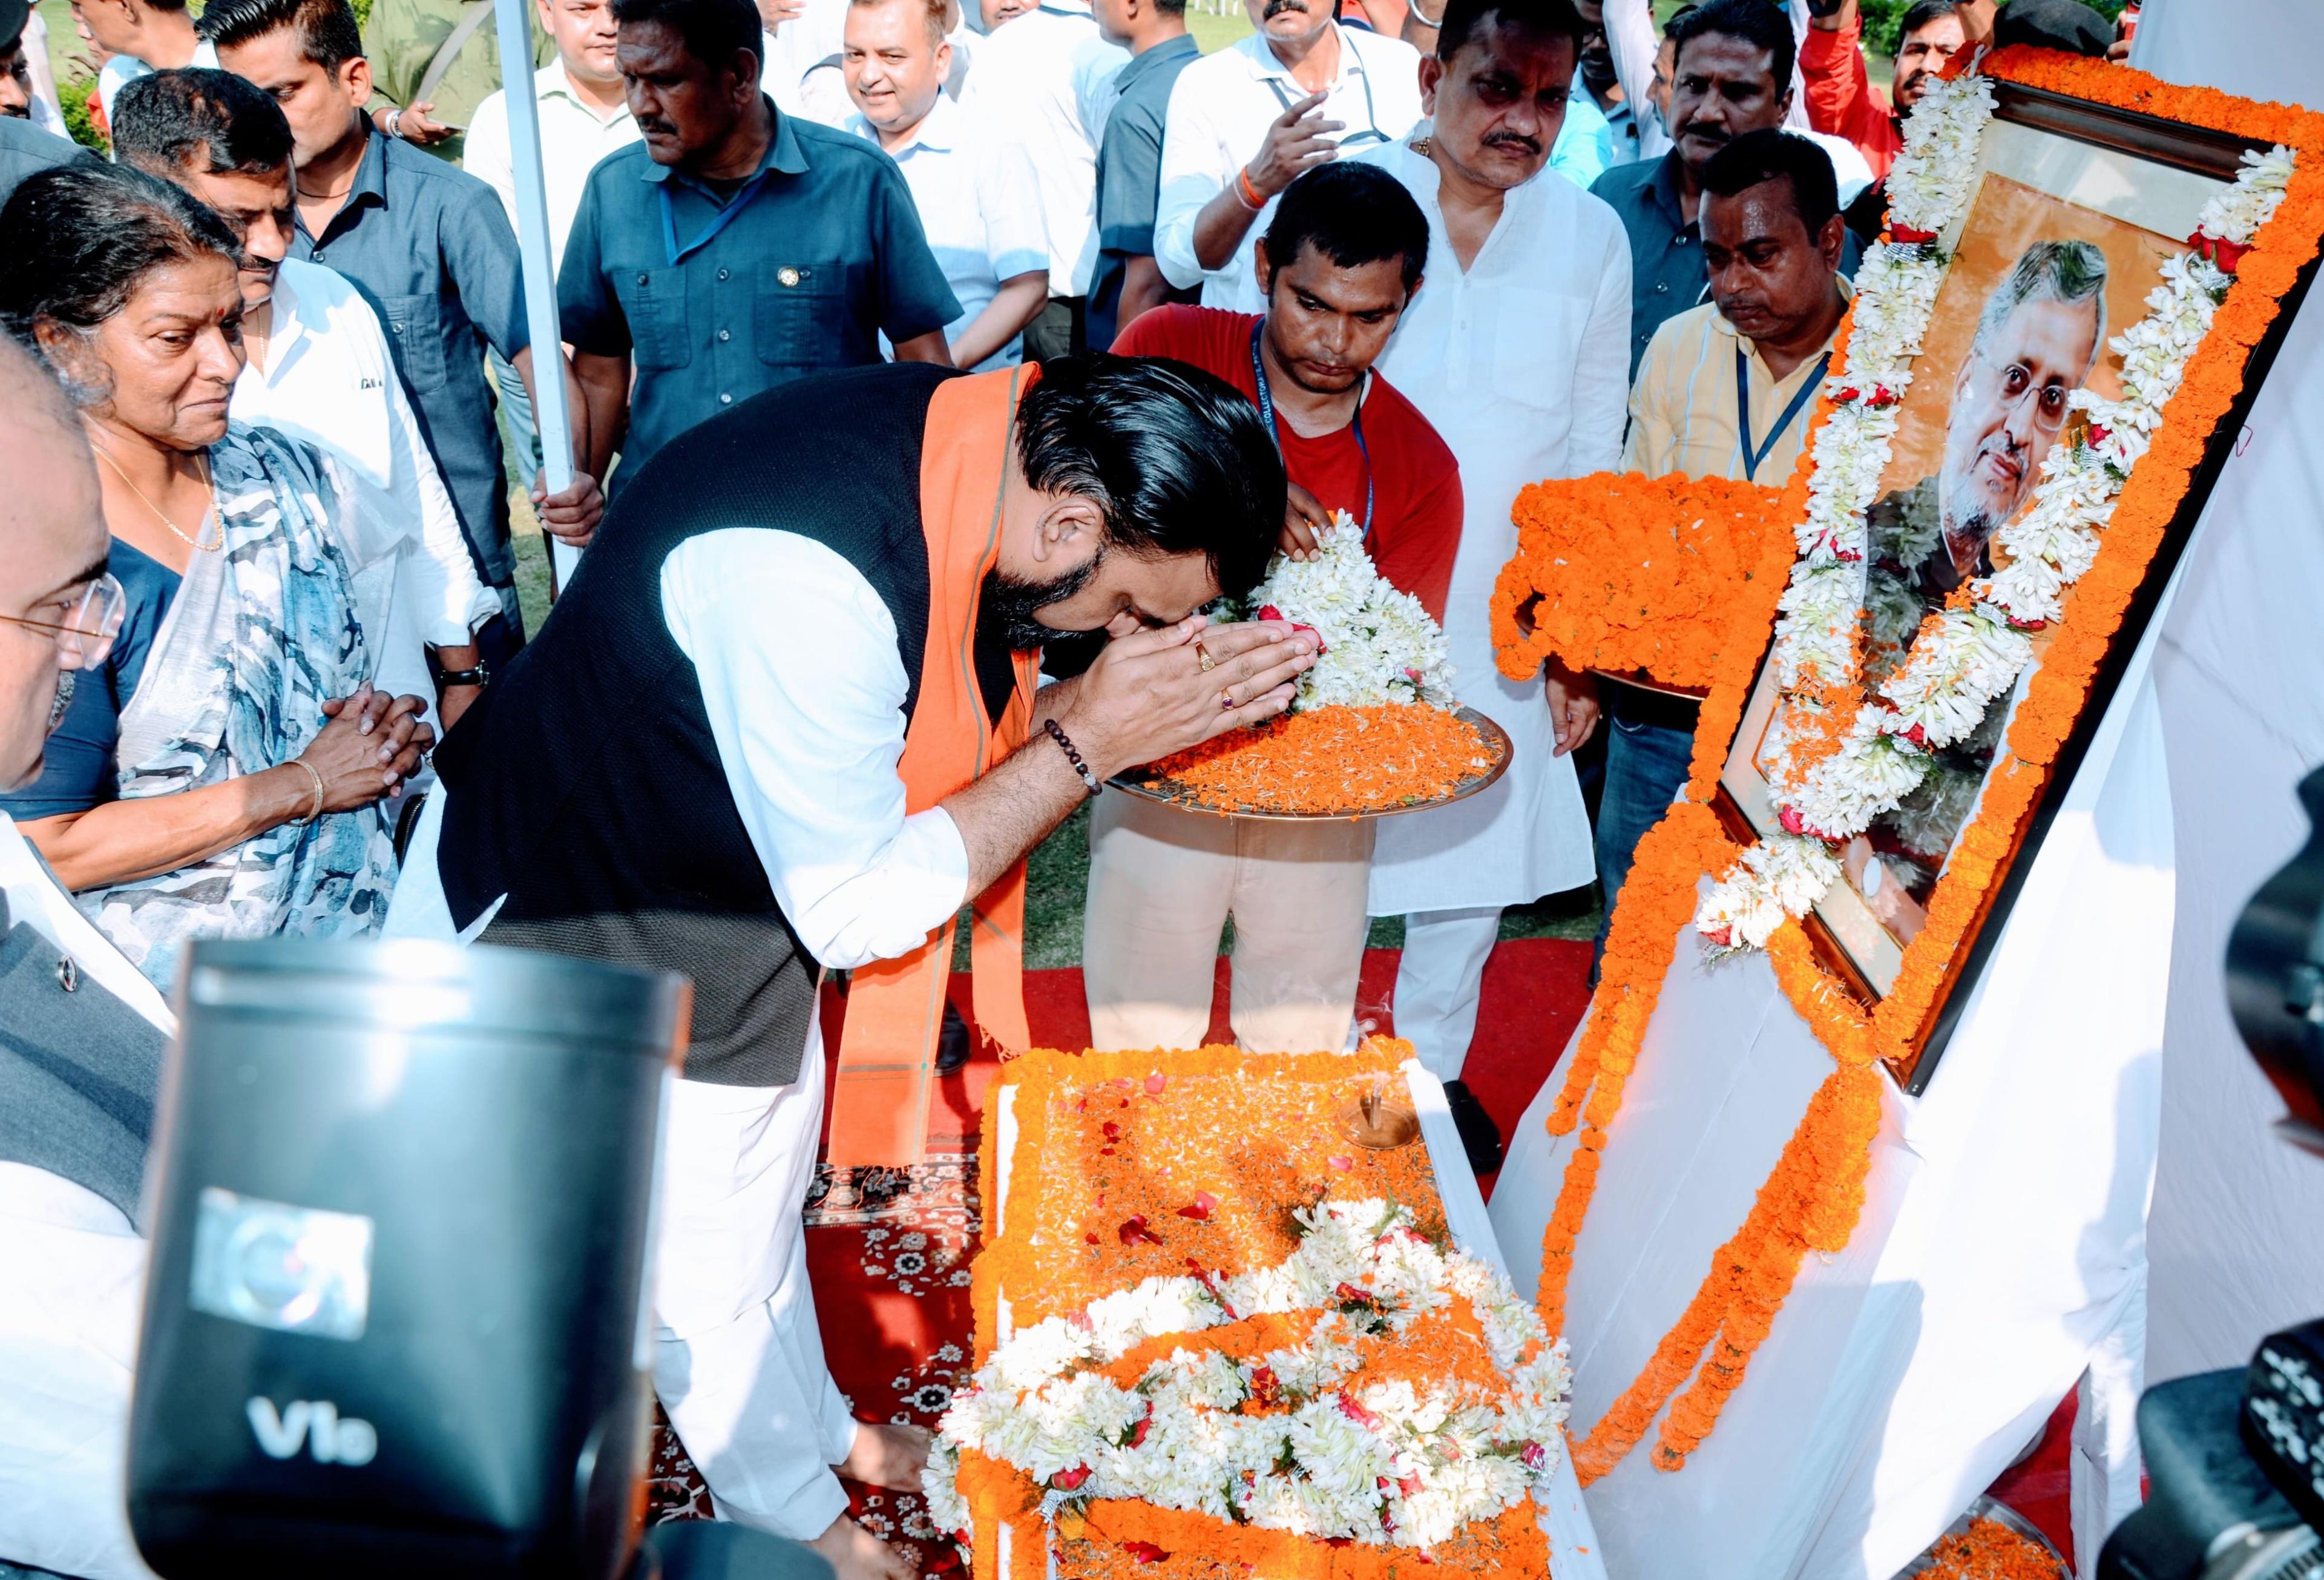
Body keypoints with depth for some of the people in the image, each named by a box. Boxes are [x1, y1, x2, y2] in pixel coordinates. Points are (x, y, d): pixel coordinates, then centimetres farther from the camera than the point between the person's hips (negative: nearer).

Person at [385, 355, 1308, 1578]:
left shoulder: (982, 433, -13)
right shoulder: (807, 579, -41)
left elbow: (938, 735, 1)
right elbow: (857, 913, -29)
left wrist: (1135, 696, -13)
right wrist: (1089, 741, -28)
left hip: (740, 885, 8)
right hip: (566, 934, -8)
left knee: (761, 1196, 28)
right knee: (702, 1272, 14)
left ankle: (817, 1430, 52)